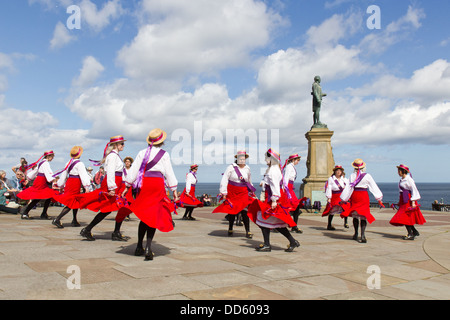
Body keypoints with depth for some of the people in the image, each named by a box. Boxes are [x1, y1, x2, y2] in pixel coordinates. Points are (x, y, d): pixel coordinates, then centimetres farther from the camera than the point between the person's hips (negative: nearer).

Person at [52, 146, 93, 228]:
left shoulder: (68, 163, 11)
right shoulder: (79, 164, -12)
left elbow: (64, 174, 18)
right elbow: (83, 175, -18)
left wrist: (61, 185, 28)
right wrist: (87, 187, -22)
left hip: (69, 182, 8)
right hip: (76, 184, -8)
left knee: (76, 202, 18)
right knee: (70, 204, -6)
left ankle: (74, 221, 21)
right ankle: (57, 220, -13)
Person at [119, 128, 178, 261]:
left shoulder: (142, 153, 10)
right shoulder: (164, 154, 2)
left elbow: (133, 170, 9)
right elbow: (169, 173, 3)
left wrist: (127, 187, 15)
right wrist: (174, 190, 8)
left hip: (143, 184, 3)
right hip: (157, 184, -3)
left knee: (144, 216, 13)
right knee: (153, 216, 0)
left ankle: (139, 247, 19)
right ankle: (148, 247, -11)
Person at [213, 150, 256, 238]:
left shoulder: (247, 169, 7)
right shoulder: (231, 167, -6)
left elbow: (249, 182, 22)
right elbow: (224, 179, -6)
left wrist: (251, 192, 27)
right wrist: (223, 192, -10)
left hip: (243, 193, 2)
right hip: (232, 193, -1)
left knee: (244, 211, -10)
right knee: (232, 211, 7)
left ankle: (248, 231, -7)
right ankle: (230, 229, 26)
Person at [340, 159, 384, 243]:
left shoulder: (352, 176, -1)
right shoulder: (367, 176, -5)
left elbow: (348, 188, -1)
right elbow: (374, 187, -1)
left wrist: (343, 199, 5)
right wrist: (379, 199, 6)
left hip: (354, 196, 2)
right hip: (363, 196, -2)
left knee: (355, 215, 16)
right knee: (363, 216, -1)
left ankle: (356, 234, 27)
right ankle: (362, 235, -14)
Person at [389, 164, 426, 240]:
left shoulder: (409, 179, -12)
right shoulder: (402, 180, 15)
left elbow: (414, 190, -15)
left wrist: (413, 202, -20)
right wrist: (400, 202, 22)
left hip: (408, 200, -9)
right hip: (403, 200, 9)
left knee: (405, 217, -10)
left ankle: (410, 235, -4)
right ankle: (415, 232, 22)